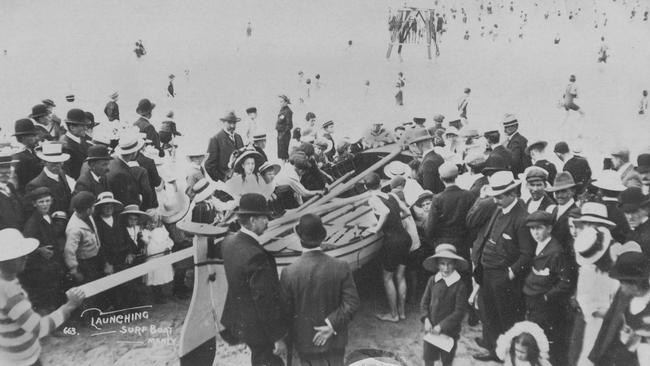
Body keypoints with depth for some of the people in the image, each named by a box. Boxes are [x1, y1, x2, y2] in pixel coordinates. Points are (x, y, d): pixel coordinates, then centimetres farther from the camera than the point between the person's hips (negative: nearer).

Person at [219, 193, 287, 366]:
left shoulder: (228, 242, -4)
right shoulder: (256, 256, -30)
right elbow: (265, 301, -26)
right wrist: (278, 337, -17)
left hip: (237, 320, 8)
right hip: (257, 327, -8)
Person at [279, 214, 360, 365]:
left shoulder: (289, 272, -21)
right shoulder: (341, 267, -17)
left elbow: (285, 310, -11)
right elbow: (352, 302, -17)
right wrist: (332, 325, -15)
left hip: (306, 340, -1)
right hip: (335, 339, 1)